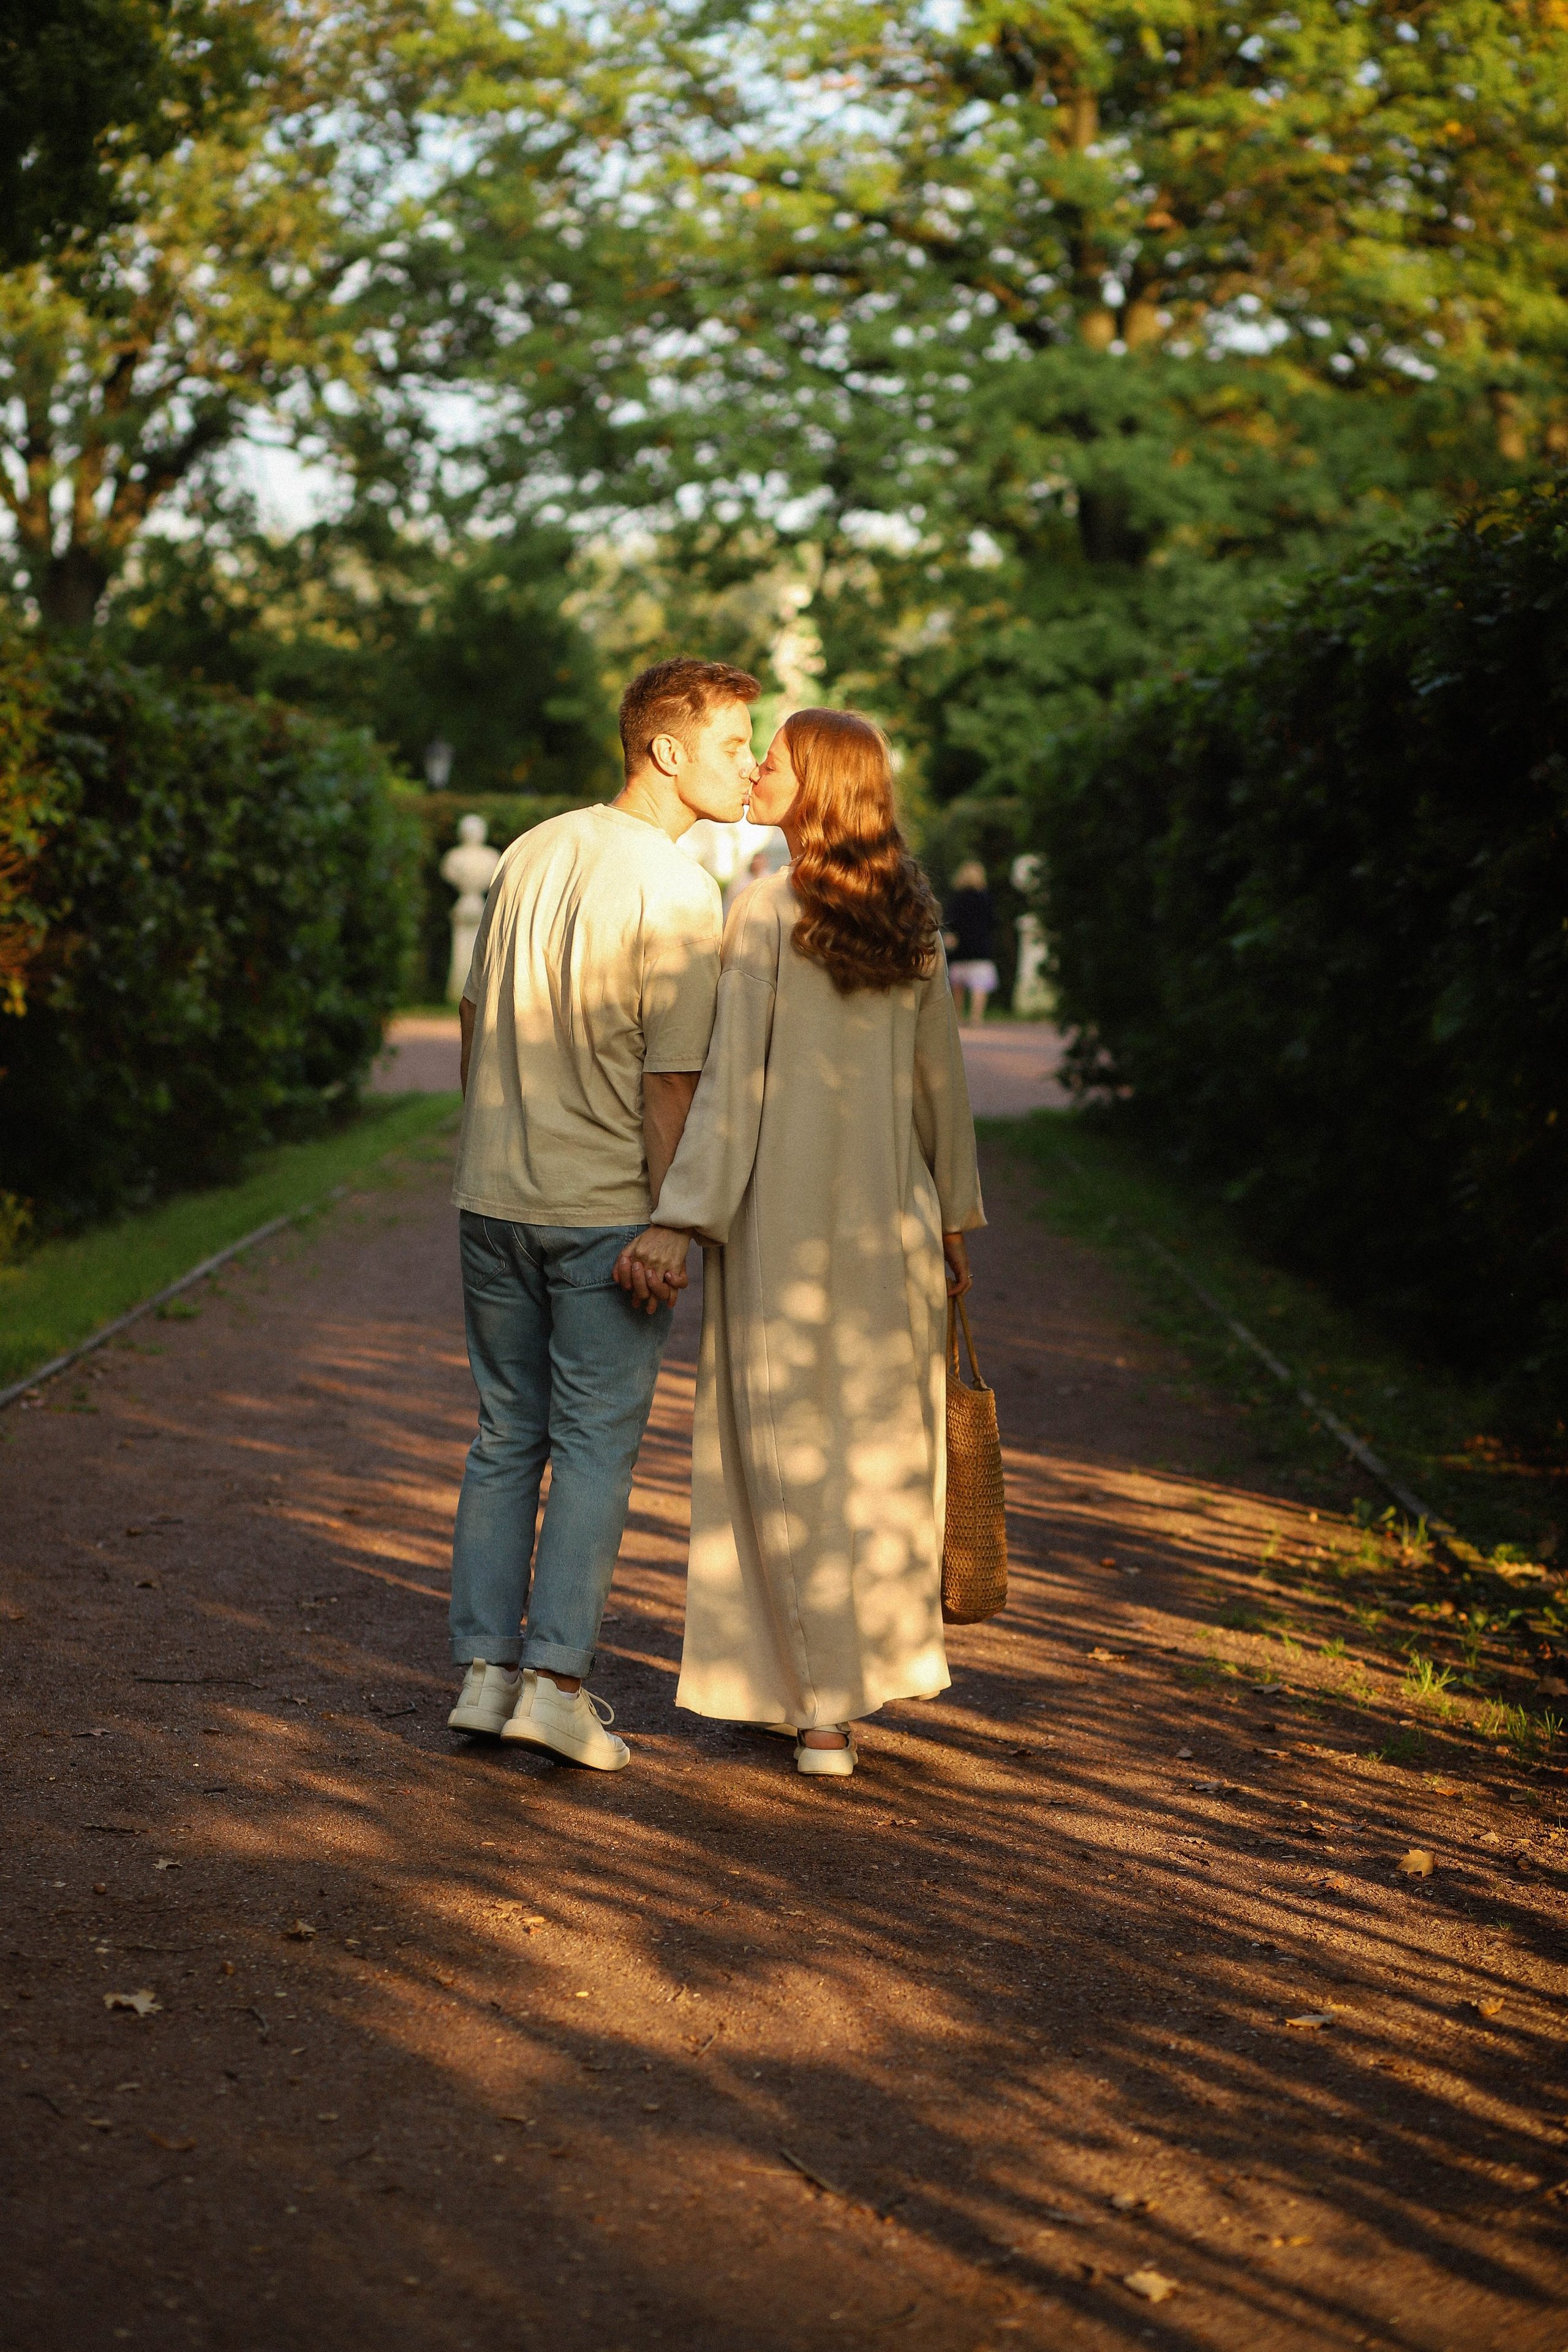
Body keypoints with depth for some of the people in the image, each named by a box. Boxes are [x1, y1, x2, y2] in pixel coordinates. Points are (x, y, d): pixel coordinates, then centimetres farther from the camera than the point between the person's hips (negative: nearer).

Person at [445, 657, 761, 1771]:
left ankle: (486, 1669, 13)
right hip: (603, 1208, -6)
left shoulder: (531, 851, 8)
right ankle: (556, 1678, 1)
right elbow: (670, 1081, -15)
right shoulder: (679, 892, -13)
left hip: (495, 1198, 6)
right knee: (596, 1446, 2)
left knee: (506, 1437, 12)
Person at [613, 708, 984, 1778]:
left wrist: (678, 1220, -19)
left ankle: (823, 1705, 10)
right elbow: (941, 1077, 10)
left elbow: (734, 1080, -17)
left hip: (781, 1213, -5)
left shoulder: (765, 911, -11)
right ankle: (881, 1660, 27)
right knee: (882, 1439, 16)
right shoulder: (913, 914, 5)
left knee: (790, 1448, 5)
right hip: (889, 1212, 5)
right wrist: (955, 1216, 18)